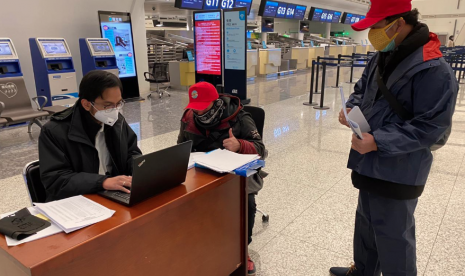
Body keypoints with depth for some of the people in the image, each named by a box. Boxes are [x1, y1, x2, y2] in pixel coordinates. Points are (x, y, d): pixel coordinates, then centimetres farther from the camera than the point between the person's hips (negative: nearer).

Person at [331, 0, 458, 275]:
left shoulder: (433, 70, -21)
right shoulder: (383, 57, 6)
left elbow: (430, 127, -22)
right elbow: (363, 88, 20)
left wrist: (378, 142, -28)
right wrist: (352, 107, -1)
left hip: (398, 173, -9)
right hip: (371, 165, 9)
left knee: (393, 237, 6)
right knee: (366, 224, 25)